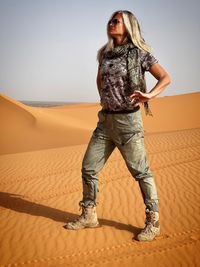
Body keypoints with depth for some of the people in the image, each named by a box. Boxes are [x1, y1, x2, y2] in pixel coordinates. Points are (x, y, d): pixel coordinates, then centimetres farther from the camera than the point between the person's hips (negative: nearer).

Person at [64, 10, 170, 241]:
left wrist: (149, 95, -19)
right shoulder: (105, 53, 11)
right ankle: (89, 216, 22)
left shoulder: (139, 53, -5)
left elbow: (165, 78, -4)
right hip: (106, 120, 6)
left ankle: (153, 223, 9)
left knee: (141, 172, -2)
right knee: (88, 168, 7)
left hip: (128, 120, -6)